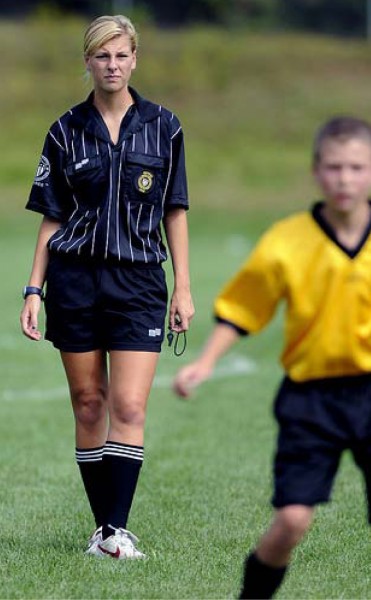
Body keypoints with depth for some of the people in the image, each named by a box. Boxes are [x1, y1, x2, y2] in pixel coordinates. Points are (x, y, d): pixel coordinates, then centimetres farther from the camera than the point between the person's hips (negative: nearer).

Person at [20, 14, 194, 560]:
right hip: (75, 279, 1)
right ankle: (102, 527, 11)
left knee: (128, 407, -12)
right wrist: (34, 290, 1)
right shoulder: (67, 131, 5)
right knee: (88, 404, 3)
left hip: (139, 280, -1)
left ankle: (118, 528, -11)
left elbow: (175, 212, 7)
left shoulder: (162, 127, 4)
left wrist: (183, 288, 2)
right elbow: (51, 218, 8)